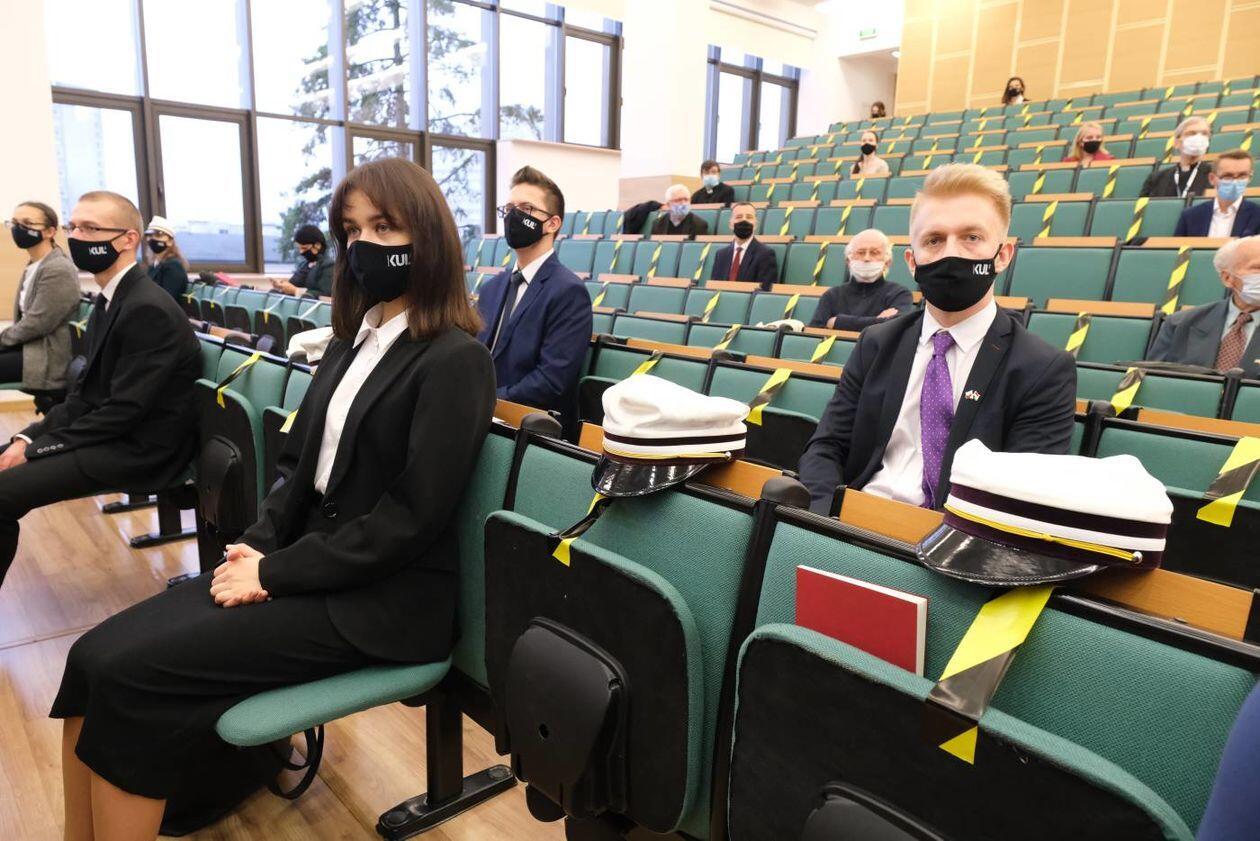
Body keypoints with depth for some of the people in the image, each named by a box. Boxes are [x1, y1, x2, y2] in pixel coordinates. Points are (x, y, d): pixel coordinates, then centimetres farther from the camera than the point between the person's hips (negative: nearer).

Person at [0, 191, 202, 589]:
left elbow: (124, 411, -23)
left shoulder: (147, 309, -21)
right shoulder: (110, 299, 10)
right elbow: (86, 390, 13)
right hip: (110, 431, 9)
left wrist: (35, 450, -16)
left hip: (140, 449, -9)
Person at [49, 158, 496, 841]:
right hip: (303, 562, 8)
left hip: (383, 599, -7)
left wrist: (277, 573, -14)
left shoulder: (454, 359, -14)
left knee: (128, 675, -14)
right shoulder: (354, 337, 13)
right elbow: (298, 460, 15)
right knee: (95, 655, -6)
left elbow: (411, 517, -18)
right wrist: (259, 544, -2)